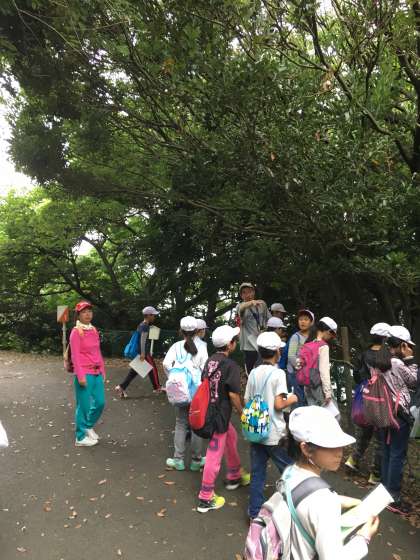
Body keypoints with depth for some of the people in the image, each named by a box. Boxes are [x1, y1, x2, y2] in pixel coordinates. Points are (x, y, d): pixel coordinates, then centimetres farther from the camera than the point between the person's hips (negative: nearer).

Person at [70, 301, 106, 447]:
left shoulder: (94, 330, 11)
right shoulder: (76, 332, -10)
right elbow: (75, 356, -13)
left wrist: (102, 370, 13)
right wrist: (81, 376, -17)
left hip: (97, 372, 7)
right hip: (84, 373, -7)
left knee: (100, 402, 13)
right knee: (84, 405, 2)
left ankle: (88, 427, 36)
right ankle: (81, 437, 18)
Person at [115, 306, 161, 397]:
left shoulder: (141, 325, 14)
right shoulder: (146, 326, -15)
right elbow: (143, 340, -22)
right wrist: (143, 353, -25)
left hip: (139, 351, 9)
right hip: (144, 352, -9)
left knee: (134, 371, 9)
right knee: (153, 369, 6)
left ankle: (121, 387, 4)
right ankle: (157, 388, 20)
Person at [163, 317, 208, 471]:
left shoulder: (177, 346, -3)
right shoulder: (202, 347, -7)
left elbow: (166, 363, -14)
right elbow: (205, 368, -11)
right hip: (198, 389, -1)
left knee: (180, 424, 13)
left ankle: (178, 460, 19)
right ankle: (196, 460, 21)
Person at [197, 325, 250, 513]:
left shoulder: (210, 360, 1)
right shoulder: (231, 366, -20)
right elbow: (233, 394, -18)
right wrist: (242, 412, -1)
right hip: (220, 414, -8)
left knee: (231, 438, 27)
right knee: (215, 454, 4)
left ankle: (234, 476, 45)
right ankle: (206, 498, 18)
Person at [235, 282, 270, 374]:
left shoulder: (262, 304, 6)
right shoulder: (240, 306, -6)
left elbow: (268, 320, 18)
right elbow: (241, 308, -32)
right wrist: (251, 302, -53)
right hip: (250, 345, -3)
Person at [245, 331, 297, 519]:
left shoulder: (253, 373, 2)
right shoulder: (278, 373, -15)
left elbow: (247, 402, 5)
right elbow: (278, 404, -20)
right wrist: (291, 399, -2)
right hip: (274, 434, -5)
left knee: (257, 473, 13)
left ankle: (255, 513, 20)